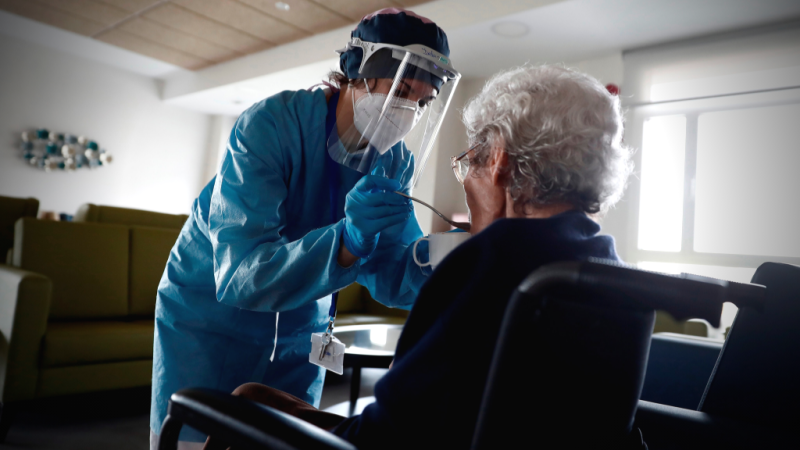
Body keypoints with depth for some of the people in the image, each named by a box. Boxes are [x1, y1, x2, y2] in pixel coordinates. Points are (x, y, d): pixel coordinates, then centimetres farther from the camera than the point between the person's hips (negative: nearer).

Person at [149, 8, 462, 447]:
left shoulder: (395, 164, -8)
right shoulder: (270, 125, -26)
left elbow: (388, 276, -11)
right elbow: (239, 276, -34)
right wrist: (347, 239, -48)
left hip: (299, 333, 5)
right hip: (210, 319, -4)